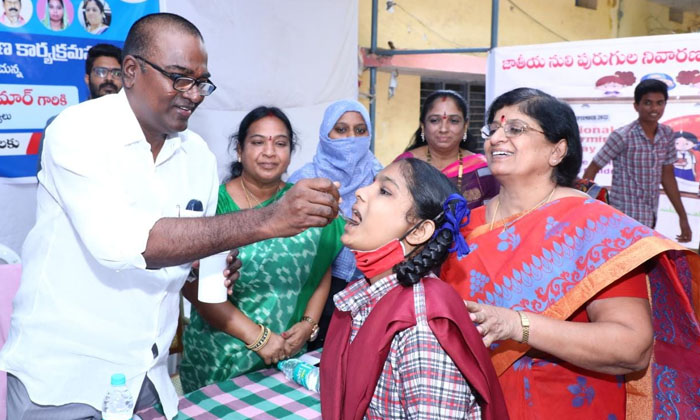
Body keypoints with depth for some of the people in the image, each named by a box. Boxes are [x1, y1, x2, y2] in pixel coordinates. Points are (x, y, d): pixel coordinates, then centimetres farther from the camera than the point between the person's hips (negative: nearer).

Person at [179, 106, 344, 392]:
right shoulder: (215, 204, -11)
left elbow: (324, 267, 3)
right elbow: (195, 286, -16)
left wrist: (309, 323, -10)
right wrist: (256, 336, -18)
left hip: (289, 355, 3)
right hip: (219, 358, -3)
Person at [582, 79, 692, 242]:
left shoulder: (667, 135, 2)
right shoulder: (622, 136, -17)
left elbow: (667, 176, 10)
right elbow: (591, 171, -12)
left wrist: (682, 216, 12)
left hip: (650, 217, 7)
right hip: (626, 218, -7)